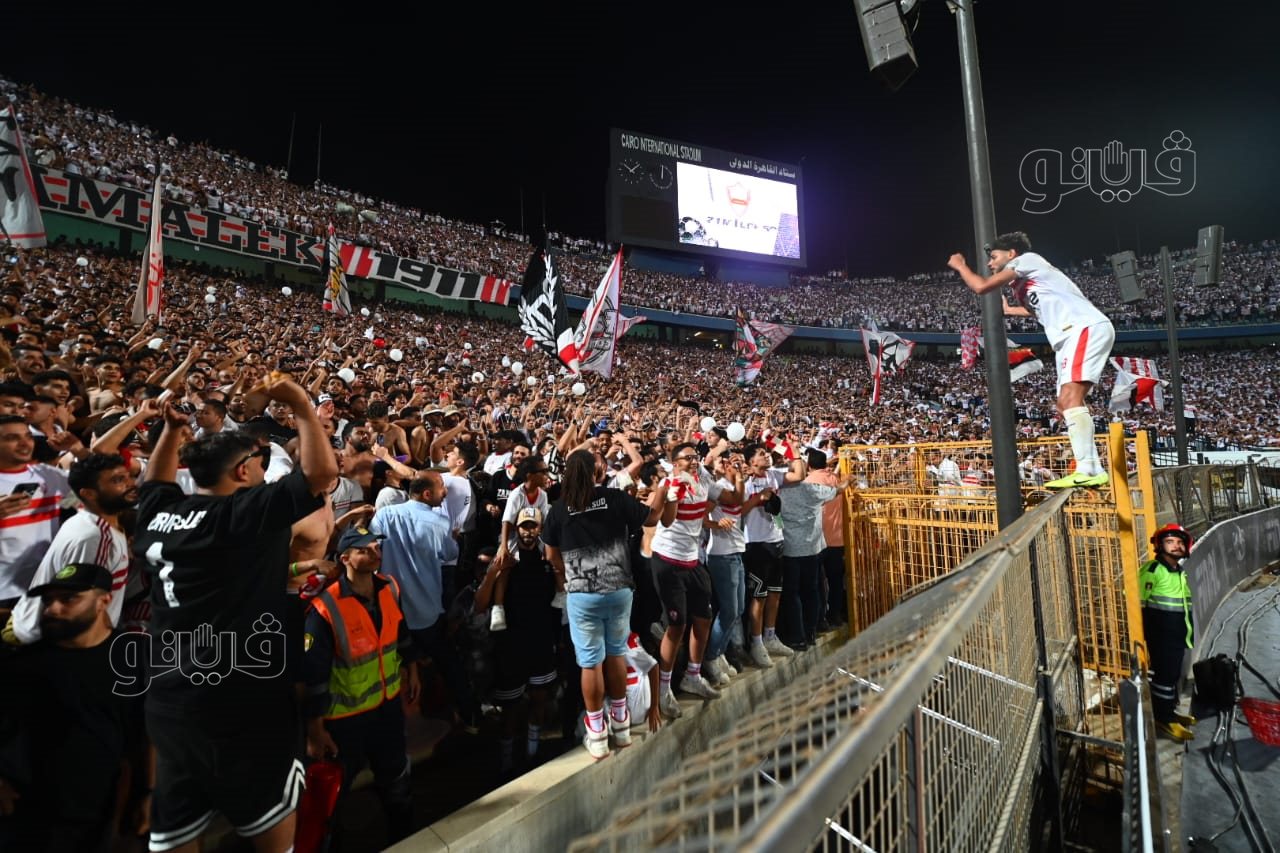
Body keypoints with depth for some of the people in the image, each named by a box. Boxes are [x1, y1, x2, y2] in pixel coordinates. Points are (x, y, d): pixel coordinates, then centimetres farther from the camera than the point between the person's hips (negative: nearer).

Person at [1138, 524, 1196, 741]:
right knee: (1164, 674, -2)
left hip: (1178, 635, 8)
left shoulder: (1180, 571, 11)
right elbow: (1139, 603, -18)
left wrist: (1190, 630, 22)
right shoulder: (1151, 570, -17)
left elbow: (1184, 604, 22)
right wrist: (1143, 634, -18)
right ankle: (1164, 719, 7)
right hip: (1160, 636, -8)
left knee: (1173, 674, 18)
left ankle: (1170, 711, 31)